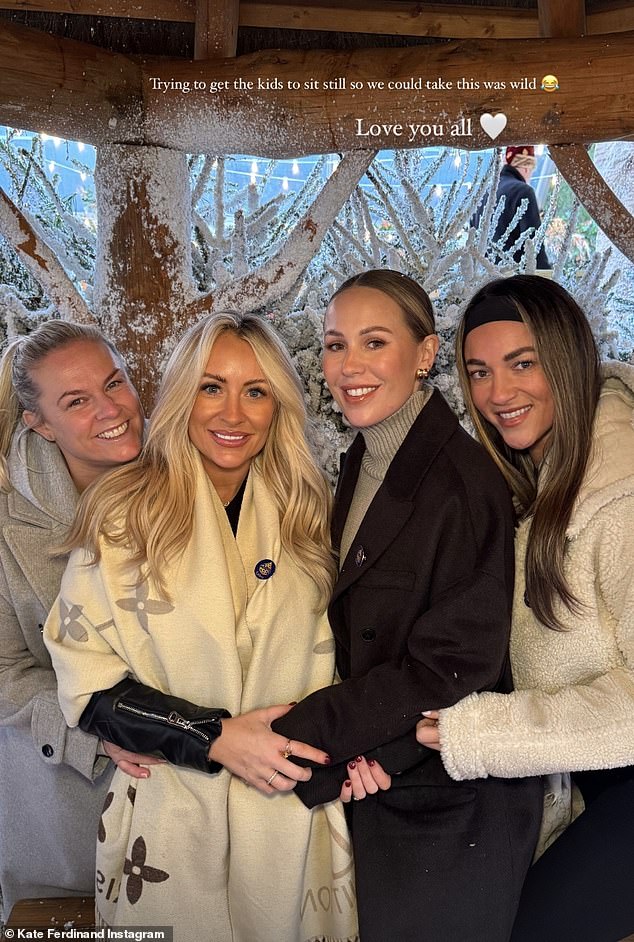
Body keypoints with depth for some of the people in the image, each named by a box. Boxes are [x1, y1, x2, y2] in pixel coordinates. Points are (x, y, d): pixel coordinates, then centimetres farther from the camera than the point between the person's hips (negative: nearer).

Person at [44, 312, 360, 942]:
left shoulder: (302, 512, 0)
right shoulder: (122, 514, -11)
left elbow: (321, 652, 8)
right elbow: (86, 682, -10)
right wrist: (214, 738, -19)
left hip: (292, 813, 3)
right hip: (170, 818, -2)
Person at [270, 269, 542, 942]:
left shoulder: (465, 482, -23)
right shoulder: (360, 463, 1)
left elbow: (451, 667, -23)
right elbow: (355, 626, 6)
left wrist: (294, 735, -21)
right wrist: (347, 738, -11)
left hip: (452, 805, -7)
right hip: (371, 781, 7)